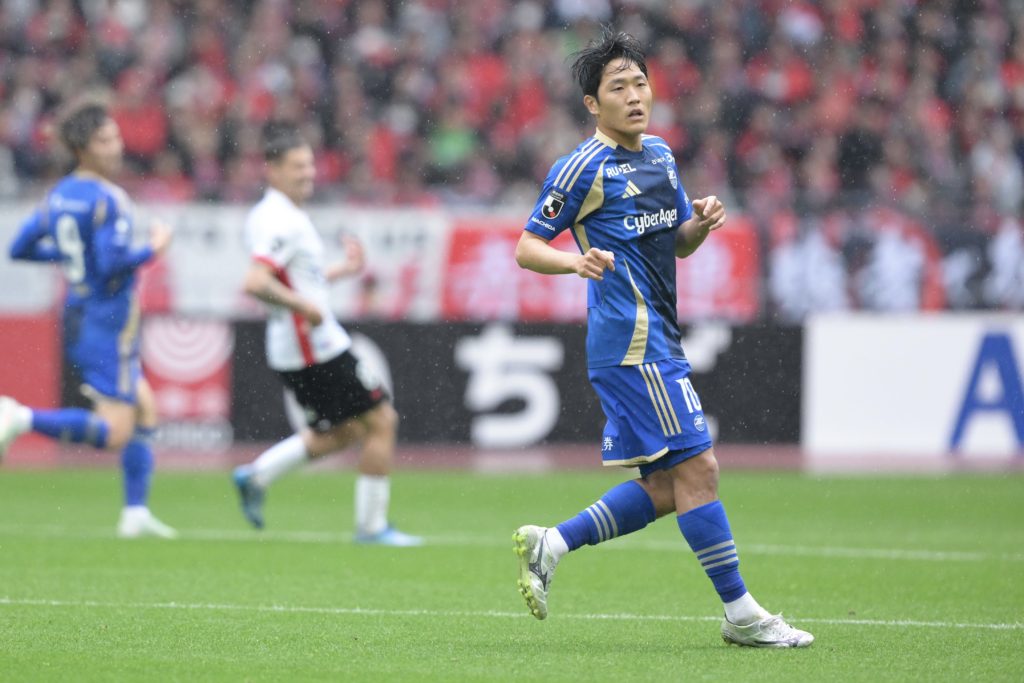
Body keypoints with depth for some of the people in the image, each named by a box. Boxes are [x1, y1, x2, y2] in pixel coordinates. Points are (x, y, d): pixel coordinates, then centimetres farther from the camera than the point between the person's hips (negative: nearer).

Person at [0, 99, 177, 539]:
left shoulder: (58, 195, 8)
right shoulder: (106, 200, -18)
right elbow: (112, 264, -25)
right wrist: (154, 250, -9)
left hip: (79, 319, 10)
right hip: (107, 325, -10)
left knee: (145, 410, 17)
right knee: (115, 433, -10)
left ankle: (136, 512, 14)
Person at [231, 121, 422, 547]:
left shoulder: (271, 216, 13)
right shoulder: (282, 222, -20)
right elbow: (255, 284, -32)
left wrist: (341, 270, 20)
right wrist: (305, 306, -25)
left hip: (293, 350, 10)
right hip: (316, 348, -10)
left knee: (343, 433, 21)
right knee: (381, 421, -1)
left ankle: (256, 475, 15)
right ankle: (371, 525, 4)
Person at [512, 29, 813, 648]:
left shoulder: (661, 156, 15)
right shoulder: (584, 167, -9)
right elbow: (526, 249, -7)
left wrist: (703, 221, 0)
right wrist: (576, 261, -27)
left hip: (658, 341, 9)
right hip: (631, 340, -9)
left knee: (666, 487, 8)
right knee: (696, 468, -9)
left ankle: (549, 545, 13)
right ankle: (741, 614, -5)